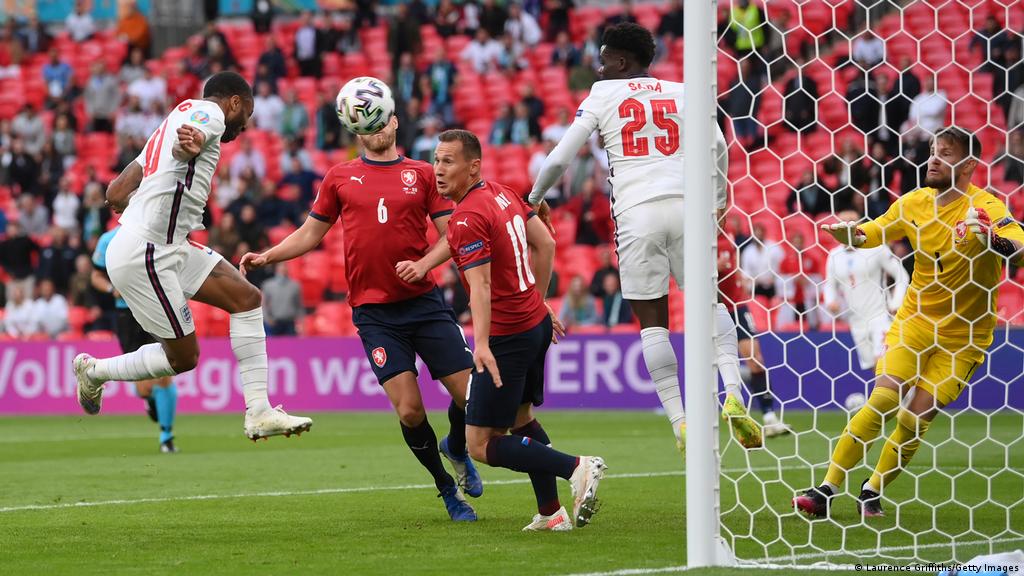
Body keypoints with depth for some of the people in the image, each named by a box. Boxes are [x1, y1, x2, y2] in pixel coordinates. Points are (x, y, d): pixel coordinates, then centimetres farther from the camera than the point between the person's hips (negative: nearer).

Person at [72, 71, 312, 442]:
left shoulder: (169, 126, 22)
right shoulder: (209, 112, -6)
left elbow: (116, 194, 20)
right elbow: (183, 141, -32)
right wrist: (191, 144, -52)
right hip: (144, 255, -10)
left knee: (246, 297, 4)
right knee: (183, 359, -2)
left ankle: (259, 412, 1)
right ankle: (93, 371, 17)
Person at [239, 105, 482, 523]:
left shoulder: (422, 174, 6)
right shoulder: (340, 177, 9)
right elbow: (311, 233, 16)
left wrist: (424, 264, -13)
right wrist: (265, 258, 3)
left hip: (423, 301, 1)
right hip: (374, 312, 0)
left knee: (471, 395, -5)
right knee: (409, 410, -12)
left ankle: (456, 450, 30)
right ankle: (446, 487, 12)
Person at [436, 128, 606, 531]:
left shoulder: (467, 219, -20)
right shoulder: (502, 194, 7)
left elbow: (480, 285, -31)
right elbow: (545, 244, 16)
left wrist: (482, 343, -41)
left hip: (509, 338, -10)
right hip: (536, 321, 10)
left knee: (481, 445, -6)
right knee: (520, 417, 25)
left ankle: (577, 467, -12)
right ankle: (551, 513, 28)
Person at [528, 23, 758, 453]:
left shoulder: (601, 96, 9)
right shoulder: (681, 94, 14)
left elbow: (559, 161, 8)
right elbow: (717, 147, 2)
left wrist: (534, 199, 26)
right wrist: (717, 200, 16)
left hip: (636, 213, -2)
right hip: (684, 204, 2)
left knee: (652, 319, 4)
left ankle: (679, 421, -2)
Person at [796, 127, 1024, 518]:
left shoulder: (985, 208, -15)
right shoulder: (914, 203, 1)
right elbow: (872, 233, 15)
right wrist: (846, 232, -7)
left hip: (963, 335, -3)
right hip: (915, 321, 3)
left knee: (917, 417, -6)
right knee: (883, 399, -11)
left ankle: (872, 494, 11)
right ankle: (827, 490, -7)